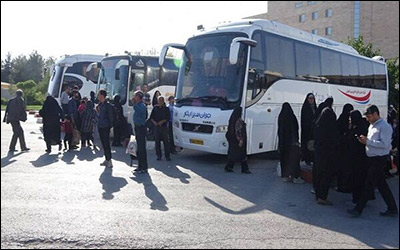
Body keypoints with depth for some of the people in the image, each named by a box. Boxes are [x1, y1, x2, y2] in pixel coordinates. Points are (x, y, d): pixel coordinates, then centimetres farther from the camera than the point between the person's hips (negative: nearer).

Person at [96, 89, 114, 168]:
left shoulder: (108, 105, -11)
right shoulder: (99, 104, 12)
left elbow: (111, 116, -10)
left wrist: (110, 126, -11)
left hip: (105, 127, -8)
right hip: (100, 126, 8)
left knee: (106, 144, -7)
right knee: (103, 143, 12)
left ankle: (109, 161, -4)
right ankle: (107, 160, 19)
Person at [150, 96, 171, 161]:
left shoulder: (166, 108, 5)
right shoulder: (155, 108, 10)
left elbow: (168, 118, 0)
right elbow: (151, 117, 10)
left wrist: (162, 121, -15)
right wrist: (154, 122, -8)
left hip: (164, 127, -2)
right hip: (156, 126, 2)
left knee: (166, 141, -4)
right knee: (157, 141, 3)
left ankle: (167, 156, 1)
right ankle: (159, 155, 12)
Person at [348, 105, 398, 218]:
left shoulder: (384, 126, -14)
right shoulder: (372, 126, 15)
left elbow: (384, 144, -22)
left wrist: (368, 141, -21)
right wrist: (365, 140, 4)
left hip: (378, 160, -9)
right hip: (372, 158, 9)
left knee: (369, 185, -4)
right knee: (382, 184, 14)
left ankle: (358, 209, 1)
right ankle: (392, 209, 23)